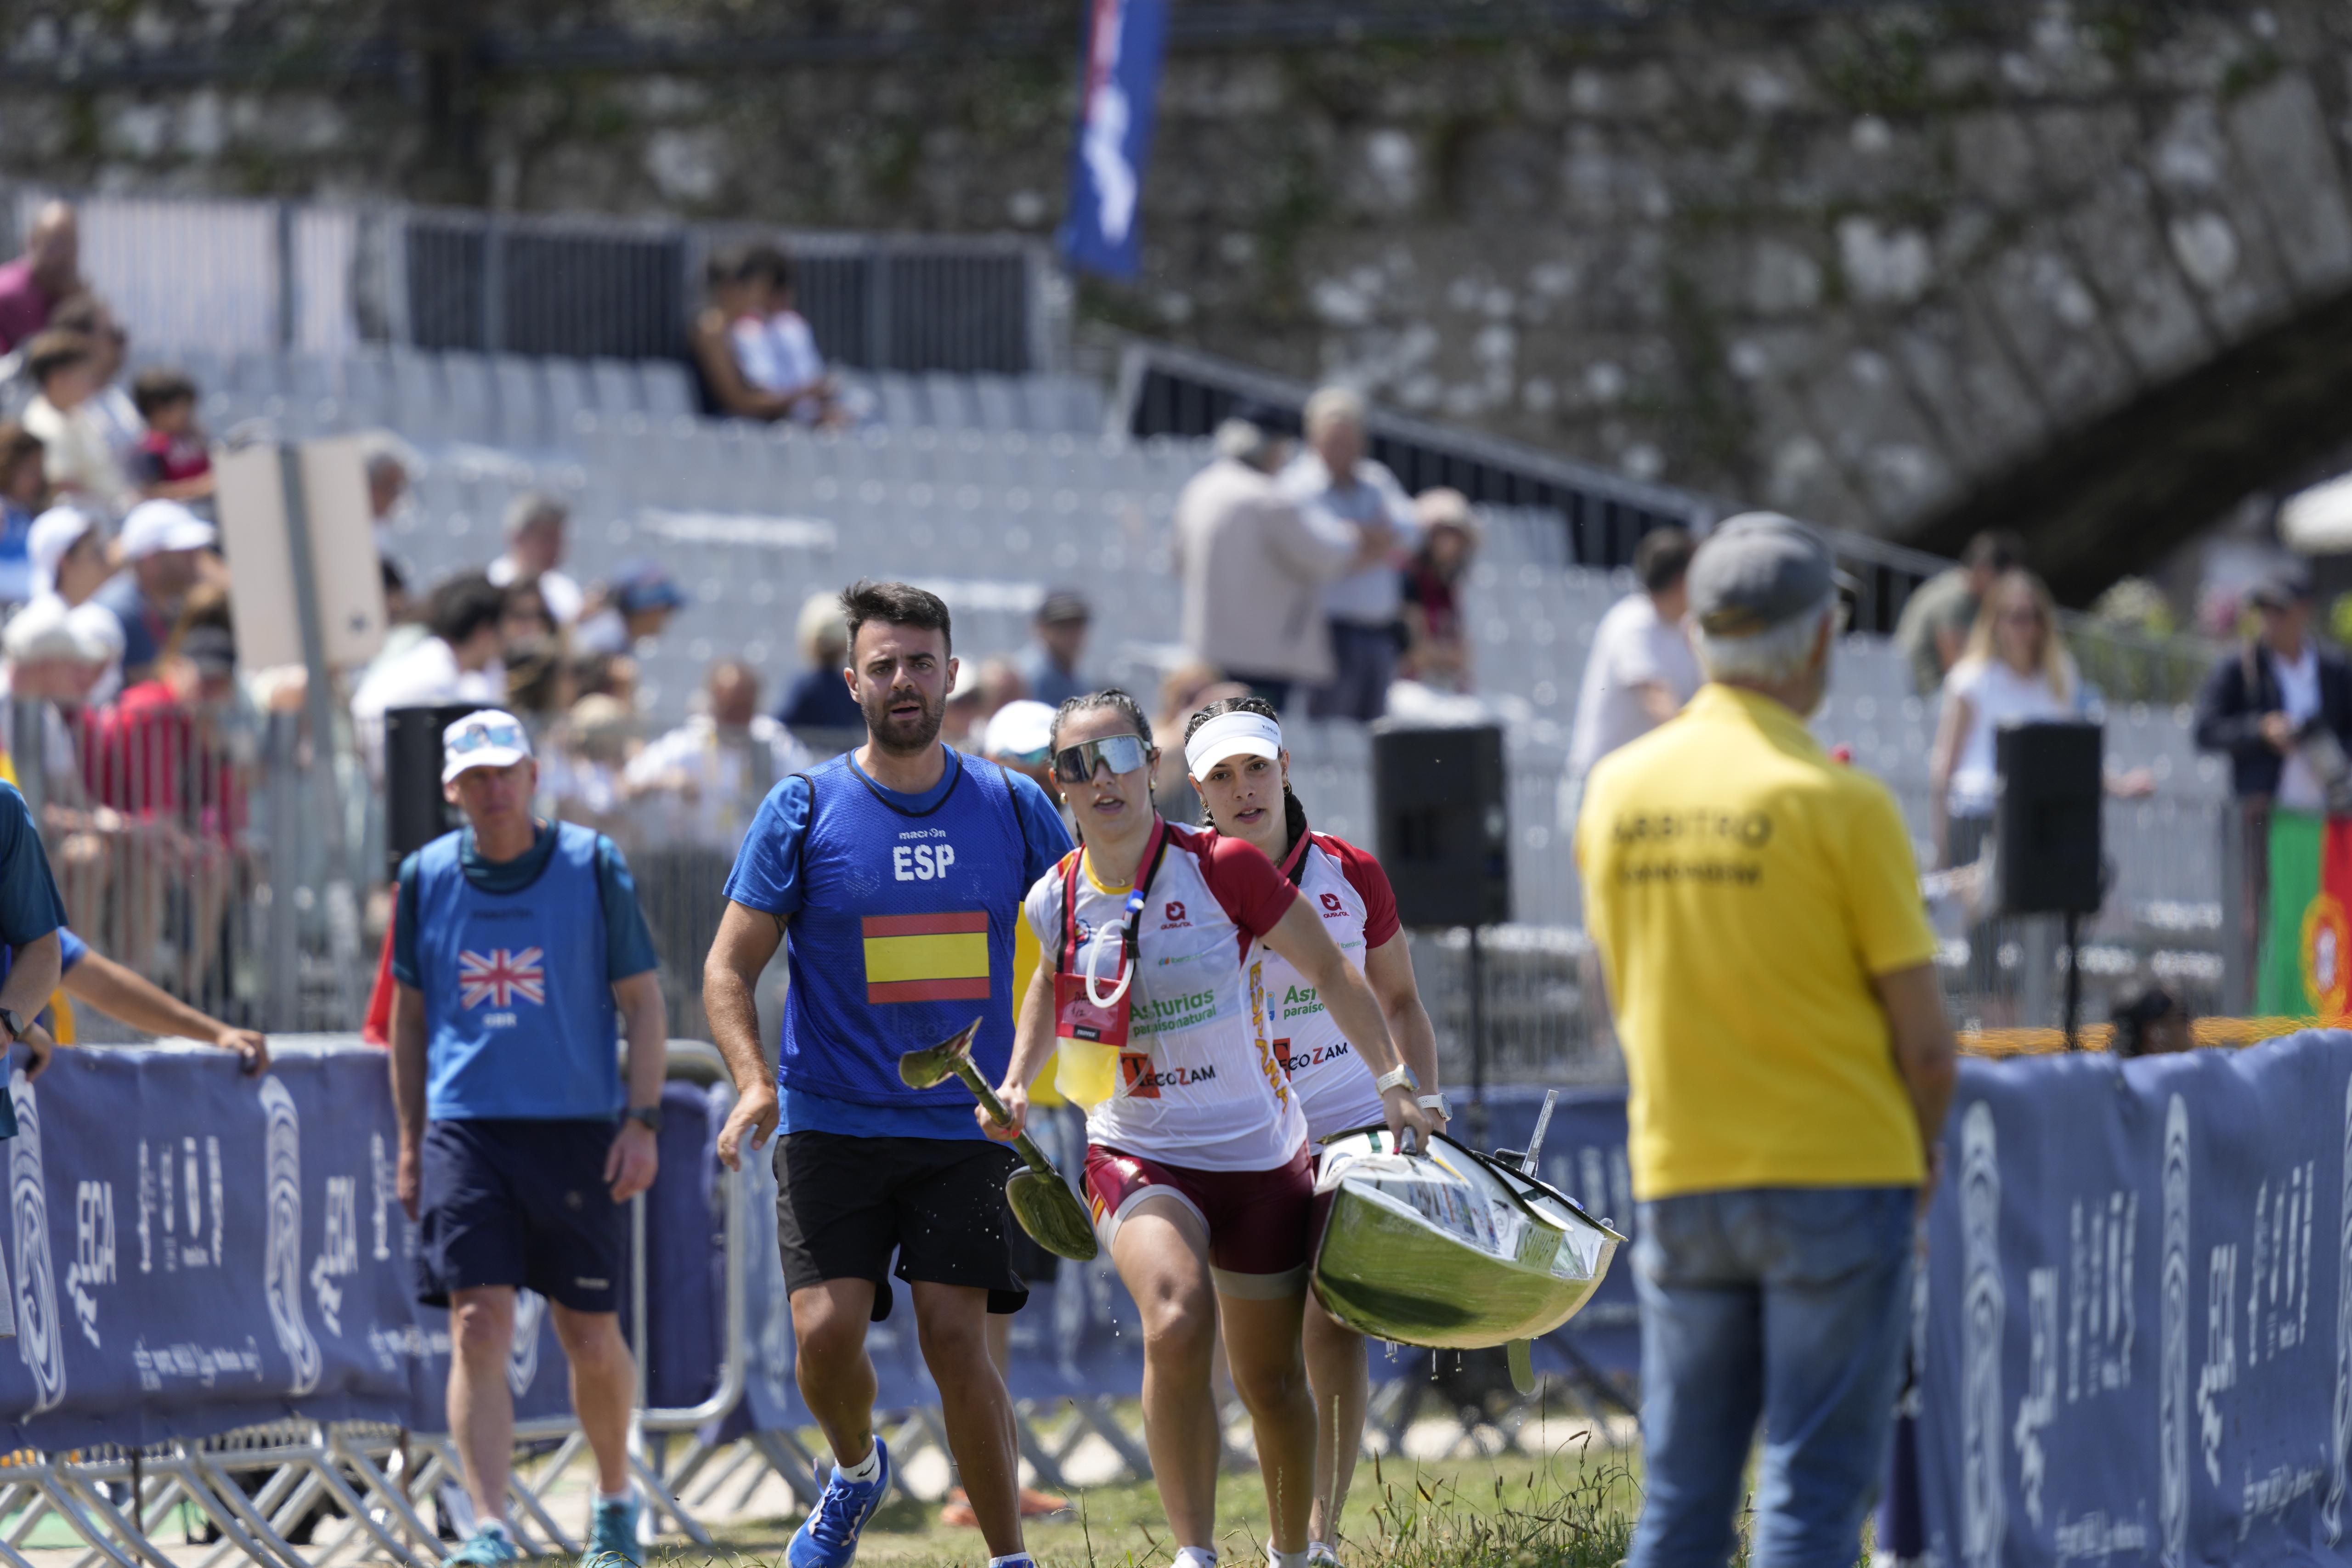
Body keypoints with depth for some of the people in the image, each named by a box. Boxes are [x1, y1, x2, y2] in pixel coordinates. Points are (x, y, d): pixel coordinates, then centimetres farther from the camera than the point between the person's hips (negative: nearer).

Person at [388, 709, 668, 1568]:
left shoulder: (593, 866, -1)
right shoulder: (427, 876, 6)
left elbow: (642, 1003, 3)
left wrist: (642, 1123, -6)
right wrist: (410, 1141, 12)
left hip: (577, 1128, -1)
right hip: (464, 1130, 1)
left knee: (592, 1340, 6)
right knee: (478, 1329, -12)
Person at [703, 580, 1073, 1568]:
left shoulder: (1012, 808, 5)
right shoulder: (803, 810, 1)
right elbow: (731, 967, 3)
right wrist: (753, 1080, -14)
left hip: (969, 1126, 0)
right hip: (831, 1125, 0)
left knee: (956, 1336, -12)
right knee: (827, 1329, -13)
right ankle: (856, 1471, 20)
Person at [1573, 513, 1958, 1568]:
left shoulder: (1616, 789, 4)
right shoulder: (1838, 805, -12)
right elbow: (1925, 1040, -8)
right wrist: (1913, 1162, 9)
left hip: (1675, 1176, 5)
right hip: (1834, 1177, -5)